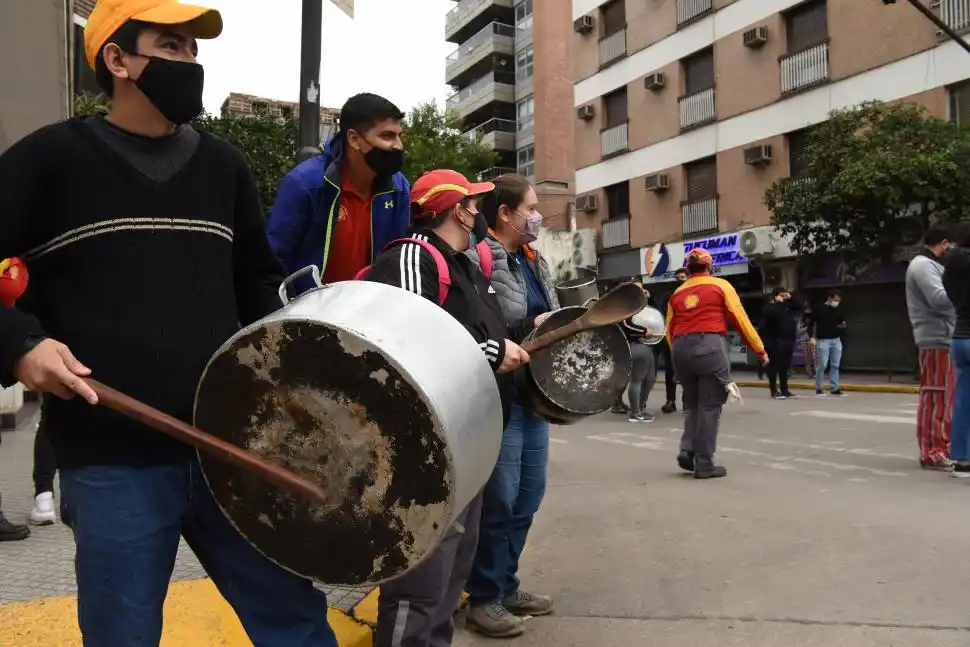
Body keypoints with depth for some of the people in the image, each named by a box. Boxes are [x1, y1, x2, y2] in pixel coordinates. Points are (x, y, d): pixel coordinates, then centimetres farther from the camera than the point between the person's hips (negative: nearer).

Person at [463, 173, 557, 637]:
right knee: (499, 500, -1)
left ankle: (506, 585, 31)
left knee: (528, 495, 15)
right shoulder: (477, 259, -14)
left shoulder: (533, 260, 15)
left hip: (532, 393, 9)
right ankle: (483, 599, 17)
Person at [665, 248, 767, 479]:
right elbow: (740, 319, 4)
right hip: (709, 347, -4)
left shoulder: (677, 293, 17)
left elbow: (670, 330, 16)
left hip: (681, 348, 4)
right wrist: (759, 349, 12)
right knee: (709, 406, 3)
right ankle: (704, 464, 4)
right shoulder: (721, 286, 6)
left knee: (693, 404, 19)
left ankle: (687, 450, 4)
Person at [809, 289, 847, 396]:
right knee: (822, 365, -5)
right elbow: (811, 323, -3)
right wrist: (811, 337, -13)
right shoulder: (819, 309, -5)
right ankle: (819, 389, 5)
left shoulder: (840, 310, 8)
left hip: (836, 340, 5)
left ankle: (834, 388, 10)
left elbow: (842, 323, 19)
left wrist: (843, 326, -5)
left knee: (835, 365, 4)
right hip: (823, 340, -5)